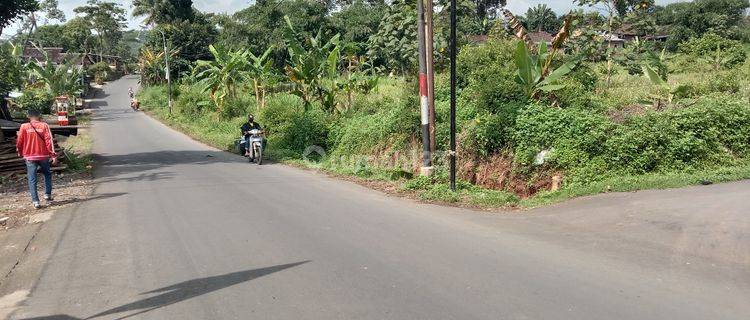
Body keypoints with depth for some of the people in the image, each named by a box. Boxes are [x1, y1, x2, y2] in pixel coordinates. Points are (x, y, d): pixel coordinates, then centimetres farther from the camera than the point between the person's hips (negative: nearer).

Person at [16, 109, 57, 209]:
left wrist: (20, 153, 19)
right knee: (47, 174, 22)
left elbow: (19, 142, 1)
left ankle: (35, 201, -2)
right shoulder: (44, 125, -4)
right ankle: (47, 195, 14)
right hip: (43, 156, 0)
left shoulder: (24, 127, -2)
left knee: (32, 179, 3)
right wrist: (53, 155, -9)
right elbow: (49, 141, -10)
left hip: (30, 157, 0)